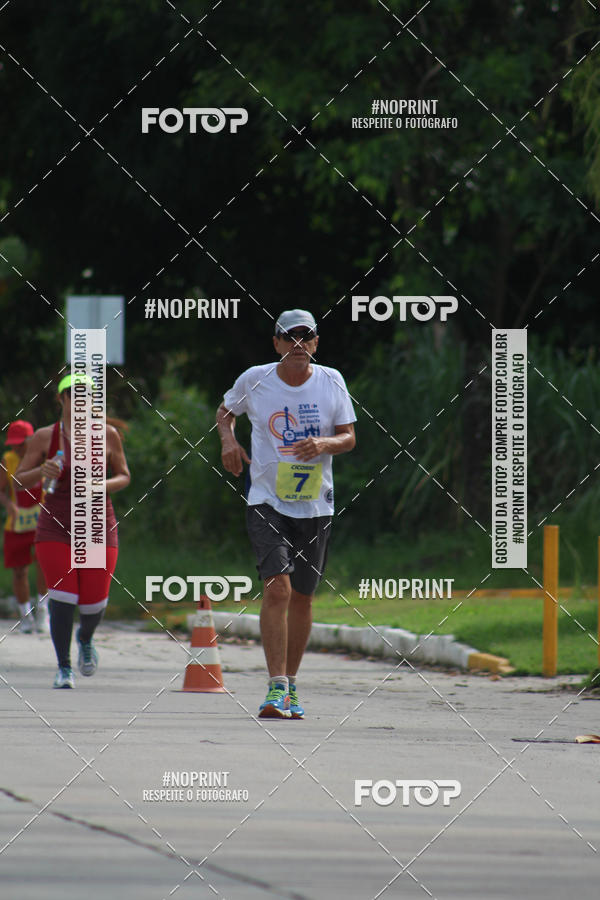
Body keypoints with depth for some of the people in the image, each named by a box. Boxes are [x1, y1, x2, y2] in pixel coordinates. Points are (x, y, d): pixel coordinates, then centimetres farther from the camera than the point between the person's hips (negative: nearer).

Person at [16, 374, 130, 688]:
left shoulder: (107, 435, 3)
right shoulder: (45, 437, 0)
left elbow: (124, 476, 12)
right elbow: (20, 478, 4)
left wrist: (104, 486, -10)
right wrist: (42, 472, -17)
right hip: (55, 529, -1)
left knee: (93, 601, -2)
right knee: (62, 597, -10)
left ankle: (86, 638, 35)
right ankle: (64, 668, 4)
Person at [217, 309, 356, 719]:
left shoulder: (331, 381, 1)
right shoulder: (255, 379, -2)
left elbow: (349, 438, 3)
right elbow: (226, 410, 18)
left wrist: (323, 444, -18)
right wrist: (228, 438, -3)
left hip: (315, 506, 2)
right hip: (267, 501, -2)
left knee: (302, 598, 9)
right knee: (277, 588, -19)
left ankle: (291, 687, 25)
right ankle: (276, 689, -20)